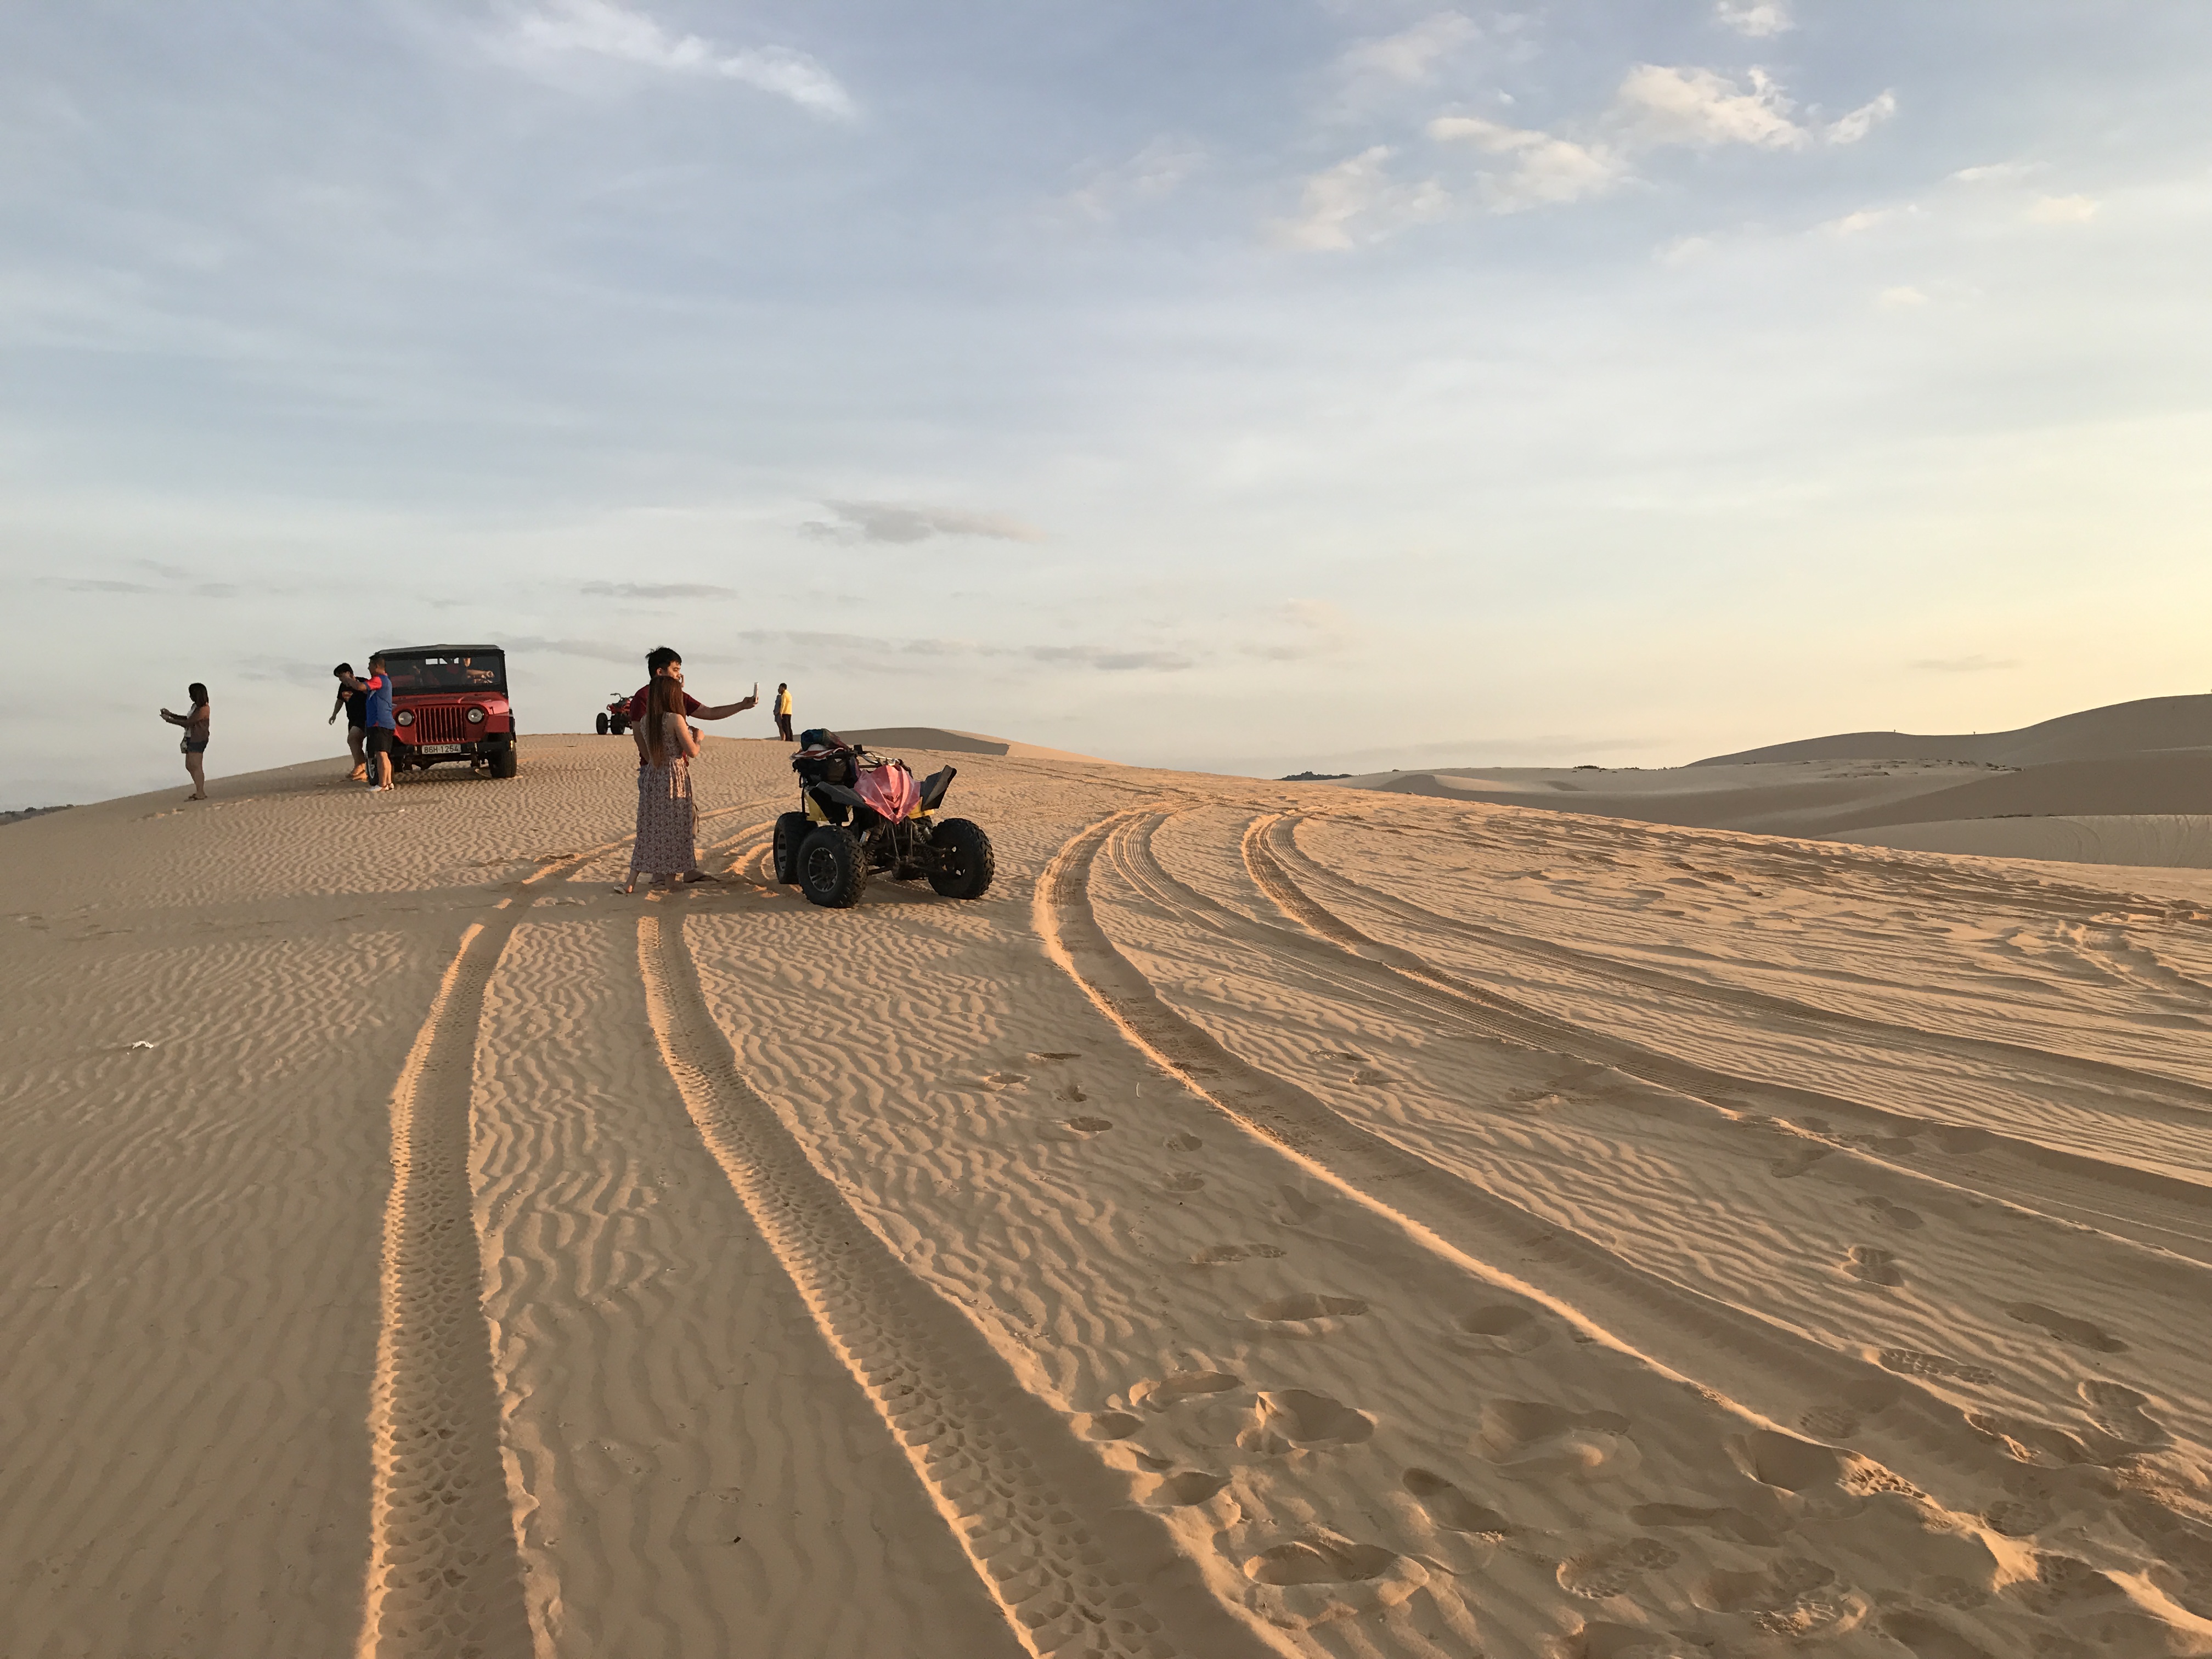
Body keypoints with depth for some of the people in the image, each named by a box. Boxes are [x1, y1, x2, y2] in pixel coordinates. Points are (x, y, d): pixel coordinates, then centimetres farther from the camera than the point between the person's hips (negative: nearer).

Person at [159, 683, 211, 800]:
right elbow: (188, 719, 23)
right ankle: (200, 791, 17)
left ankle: (200, 793, -1)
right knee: (189, 766, 13)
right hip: (192, 739, 10)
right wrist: (171, 714, 16)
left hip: (198, 740, -10)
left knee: (196, 766, -6)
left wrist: (169, 719, -10)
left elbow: (187, 723, -18)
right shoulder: (196, 706, 12)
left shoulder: (202, 709, -19)